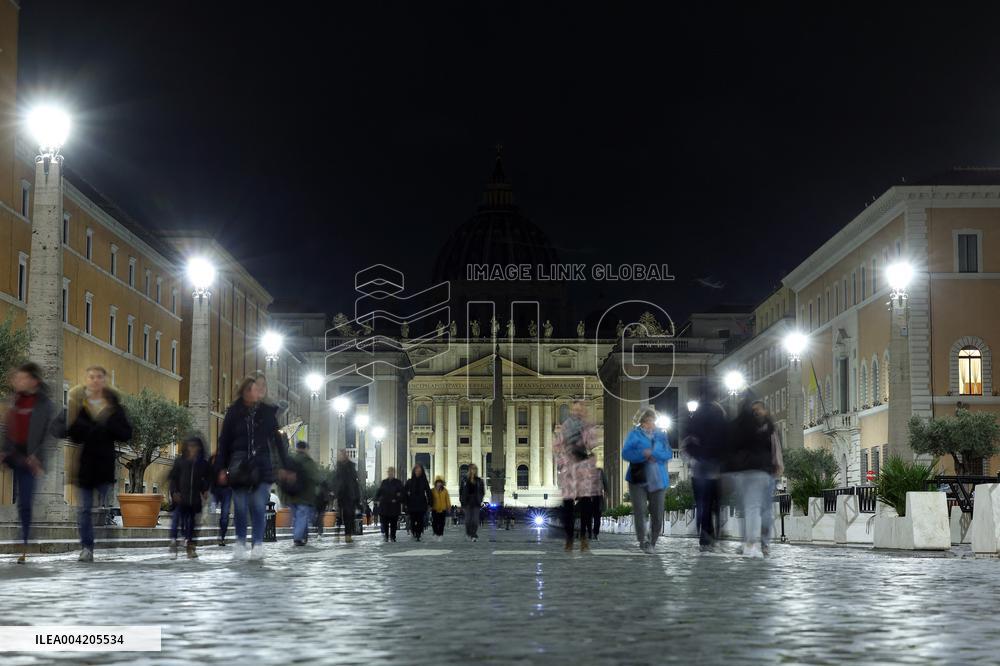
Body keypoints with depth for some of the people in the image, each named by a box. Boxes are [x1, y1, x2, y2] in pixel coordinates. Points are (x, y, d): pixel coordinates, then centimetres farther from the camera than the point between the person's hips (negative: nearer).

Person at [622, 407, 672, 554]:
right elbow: (626, 453, -9)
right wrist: (643, 455, -22)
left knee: (657, 514, 3)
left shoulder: (661, 435, 10)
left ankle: (652, 542, 17)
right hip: (638, 479, -2)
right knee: (640, 510, -12)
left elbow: (669, 453, 0)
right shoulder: (634, 434, 2)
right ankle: (644, 541, -11)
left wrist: (653, 454, -17)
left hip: (658, 480, 3)